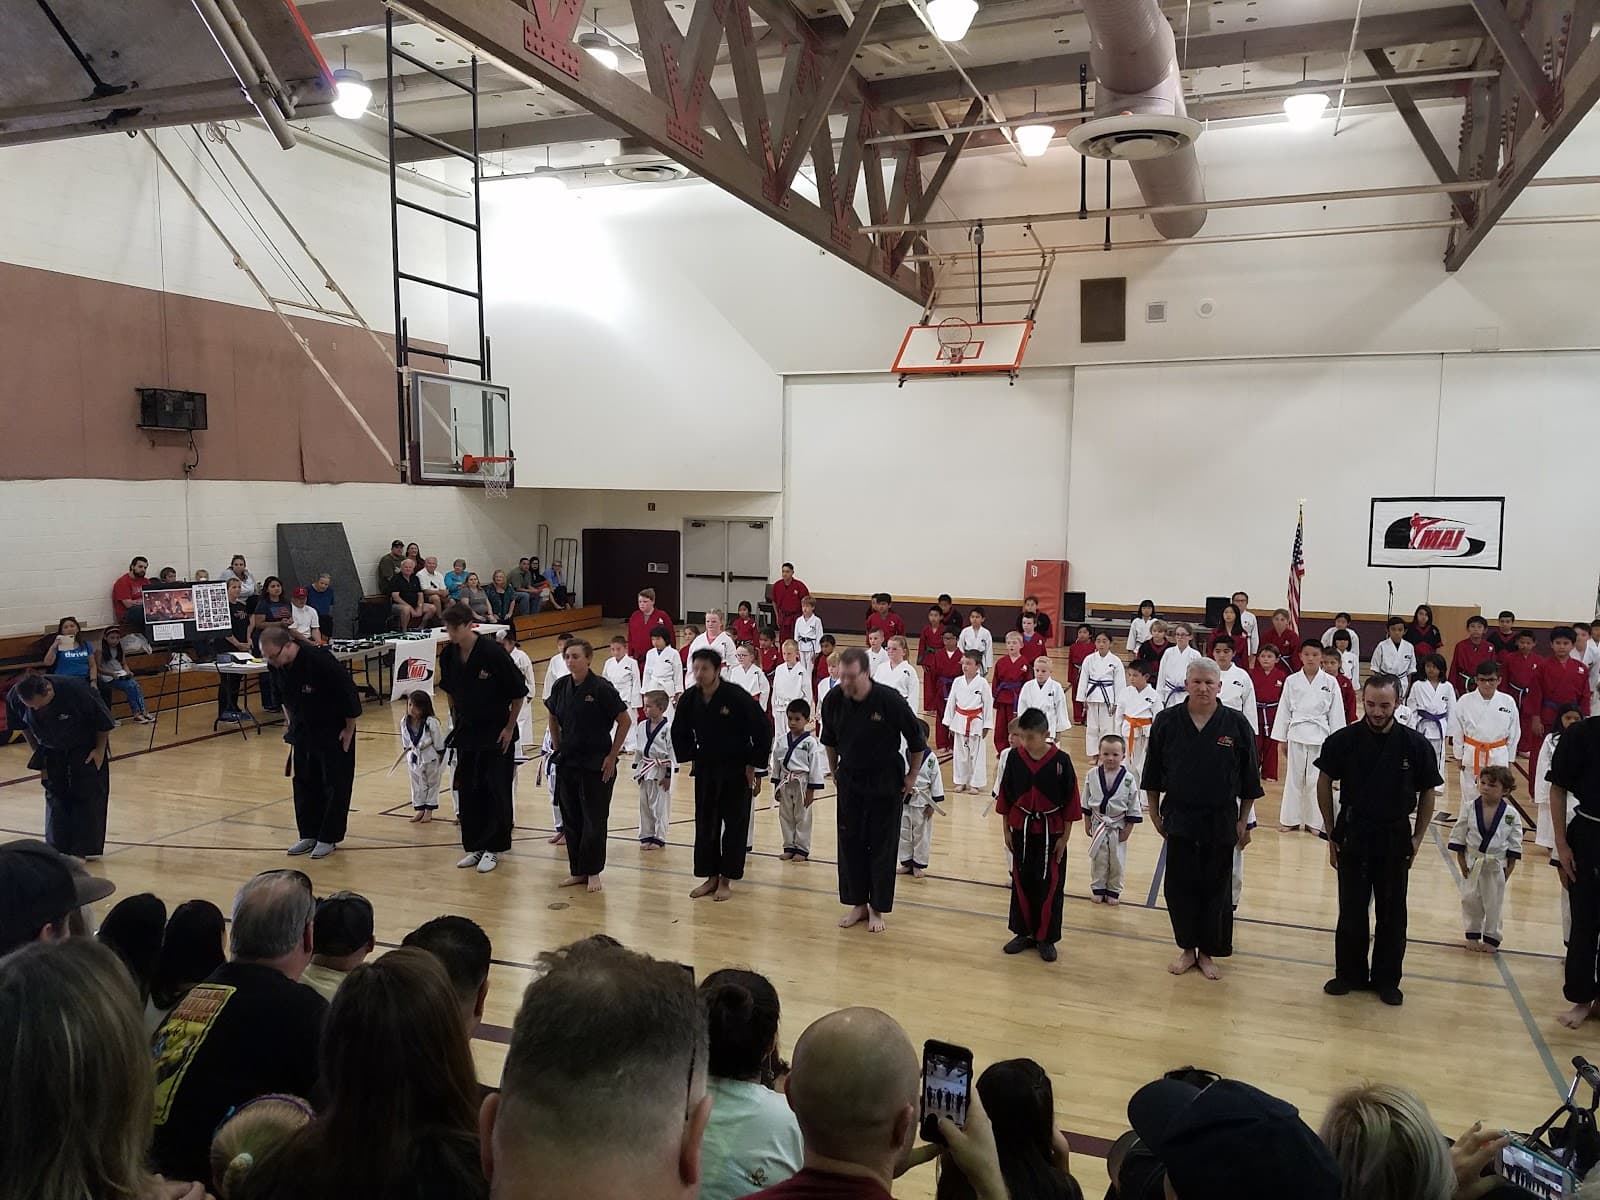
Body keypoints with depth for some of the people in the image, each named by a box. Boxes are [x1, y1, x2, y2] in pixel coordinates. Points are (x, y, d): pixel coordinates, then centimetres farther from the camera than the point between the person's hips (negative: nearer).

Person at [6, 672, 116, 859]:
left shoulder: (76, 691, -35)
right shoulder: (14, 697, -23)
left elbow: (104, 722, -20)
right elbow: (23, 726, -1)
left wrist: (100, 749, -13)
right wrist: (37, 752, 0)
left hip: (86, 749, -4)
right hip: (52, 751, 4)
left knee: (88, 796, -3)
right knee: (55, 795, 4)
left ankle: (86, 848, 5)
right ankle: (58, 849, 13)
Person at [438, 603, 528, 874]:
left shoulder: (493, 652, -21)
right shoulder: (448, 655, -4)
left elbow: (519, 693, -13)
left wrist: (509, 728, -10)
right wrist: (455, 723, 12)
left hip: (496, 733, -5)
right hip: (466, 730, 6)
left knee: (496, 790, 0)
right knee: (467, 790, 10)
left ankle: (493, 849, 12)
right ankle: (474, 847, 22)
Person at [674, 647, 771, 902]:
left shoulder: (737, 697, -21)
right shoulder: (689, 699, -7)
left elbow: (762, 732, -13)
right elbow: (680, 733, 10)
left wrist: (754, 765, -11)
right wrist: (689, 756, 2)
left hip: (736, 770, -4)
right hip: (705, 769, 4)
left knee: (734, 823, 3)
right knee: (705, 822, 8)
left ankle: (726, 880, 15)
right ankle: (711, 877, 22)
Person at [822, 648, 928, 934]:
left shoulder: (890, 700, -24)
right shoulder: (834, 700, -13)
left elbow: (916, 740, -9)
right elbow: (830, 739, 9)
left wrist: (912, 776, -3)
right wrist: (834, 771, 13)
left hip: (886, 782, -3)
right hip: (850, 780, 3)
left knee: (882, 846, 4)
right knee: (850, 842, 7)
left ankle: (877, 909, 19)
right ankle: (858, 904, 24)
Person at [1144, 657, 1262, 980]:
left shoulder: (1236, 725, -6)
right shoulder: (1167, 721, -5)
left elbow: (1249, 780, 1)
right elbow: (1153, 773, 4)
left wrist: (1243, 821, 1)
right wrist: (1155, 812, 4)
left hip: (1221, 822, 0)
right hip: (1179, 820, 1)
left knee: (1215, 889, 8)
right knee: (1180, 887, 7)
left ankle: (1207, 952, 25)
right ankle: (1187, 948, 26)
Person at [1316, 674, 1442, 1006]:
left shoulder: (1415, 744, -8)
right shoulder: (1343, 740, -9)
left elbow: (1428, 792, 4)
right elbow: (1324, 784, 1)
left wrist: (1417, 838, 1)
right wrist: (1332, 834, 2)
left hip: (1395, 838, 0)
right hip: (1353, 835, 0)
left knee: (1392, 915, 10)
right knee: (1352, 911, 7)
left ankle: (1386, 979, 25)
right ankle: (1350, 975, 22)